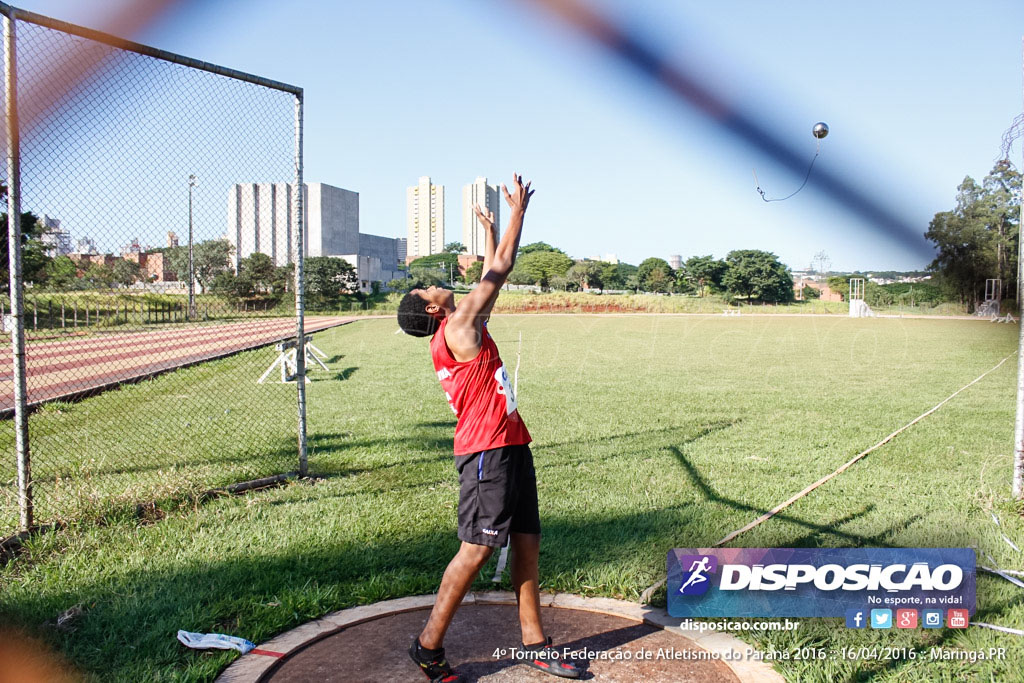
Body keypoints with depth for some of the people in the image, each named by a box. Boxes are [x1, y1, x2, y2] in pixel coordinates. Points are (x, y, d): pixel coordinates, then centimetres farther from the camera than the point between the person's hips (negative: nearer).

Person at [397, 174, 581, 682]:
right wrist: (517, 212, 4)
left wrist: (490, 230, 34)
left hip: (511, 448, 10)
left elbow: (492, 279, 28)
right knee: (476, 550, -7)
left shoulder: (467, 326, 17)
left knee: (527, 544, 10)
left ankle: (533, 642, 19)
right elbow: (500, 272, -6)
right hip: (486, 453, -9)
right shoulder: (456, 328, -8)